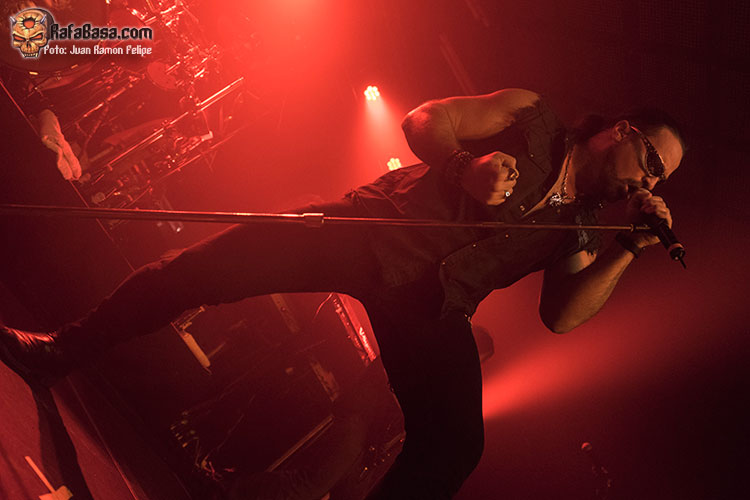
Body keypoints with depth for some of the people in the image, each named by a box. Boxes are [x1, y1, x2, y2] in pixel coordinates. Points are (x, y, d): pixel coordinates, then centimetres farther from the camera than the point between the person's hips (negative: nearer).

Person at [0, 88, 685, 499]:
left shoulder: (582, 228, 14)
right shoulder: (532, 120, 7)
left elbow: (563, 314, -1)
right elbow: (424, 122, 0)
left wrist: (630, 249, -10)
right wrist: (471, 166, -17)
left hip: (430, 307, 3)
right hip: (373, 229, -2)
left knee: (454, 444, -18)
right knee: (219, 258, -14)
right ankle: (65, 350, 5)